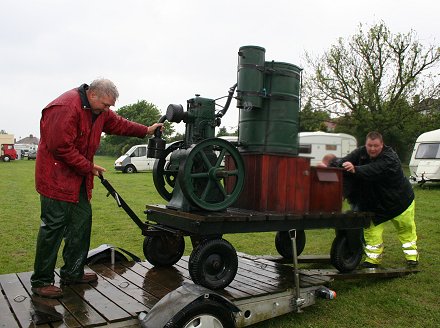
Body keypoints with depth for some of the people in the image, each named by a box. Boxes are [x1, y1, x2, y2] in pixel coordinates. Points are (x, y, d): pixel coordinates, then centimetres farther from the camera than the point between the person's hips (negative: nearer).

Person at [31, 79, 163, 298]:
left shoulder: (99, 110, 7)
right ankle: (41, 281, 6)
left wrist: (146, 131, 16)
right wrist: (88, 167, -17)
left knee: (82, 222, 12)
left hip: (78, 176, 10)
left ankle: (73, 272, 24)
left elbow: (117, 123, 21)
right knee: (53, 226, -6)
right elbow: (61, 147, -25)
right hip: (56, 176, -10)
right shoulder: (66, 108, -23)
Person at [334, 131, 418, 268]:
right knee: (371, 229, -2)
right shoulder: (361, 153, -10)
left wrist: (355, 169, -61)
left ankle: (412, 255, 31)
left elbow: (374, 170, -44)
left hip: (399, 199, -4)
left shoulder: (390, 158, -28)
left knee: (406, 228, 12)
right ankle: (373, 258, 8)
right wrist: (337, 163, -46)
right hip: (373, 201, 4)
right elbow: (346, 160, -22)